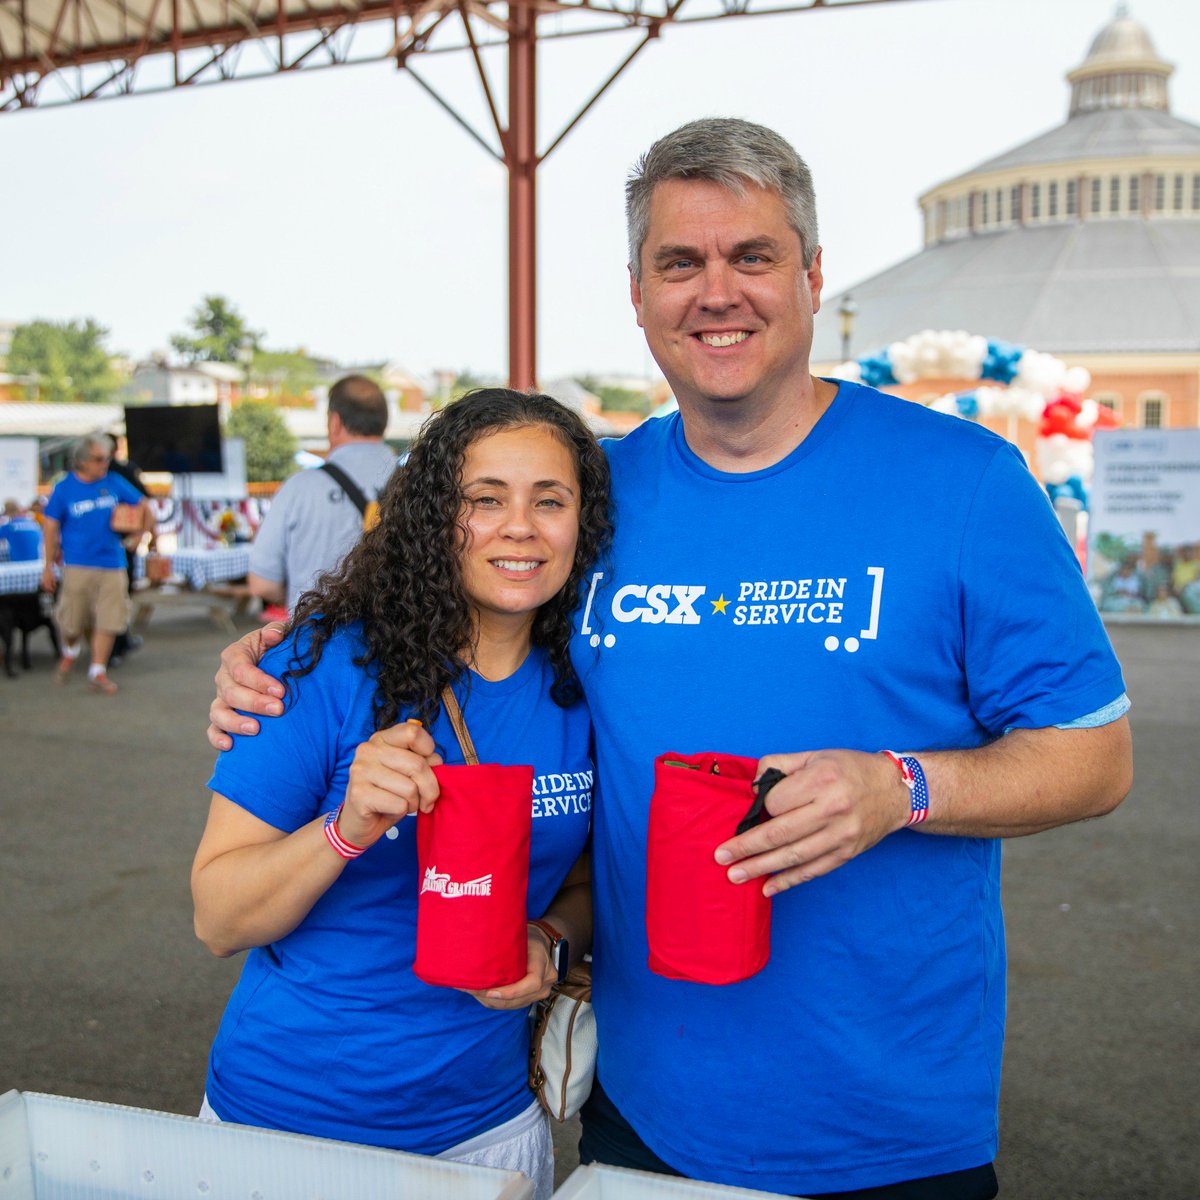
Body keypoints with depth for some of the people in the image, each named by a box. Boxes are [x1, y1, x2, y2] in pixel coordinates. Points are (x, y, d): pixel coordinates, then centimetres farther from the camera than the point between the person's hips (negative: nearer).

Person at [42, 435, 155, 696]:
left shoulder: (114, 483, 3)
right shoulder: (64, 488, -2)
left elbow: (142, 504, 15)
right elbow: (51, 527, 2)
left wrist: (148, 529, 2)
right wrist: (48, 566, 1)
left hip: (112, 564, 2)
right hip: (78, 565, -2)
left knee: (108, 621, -2)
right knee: (72, 621, 5)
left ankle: (98, 672, 8)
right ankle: (70, 652, 37)